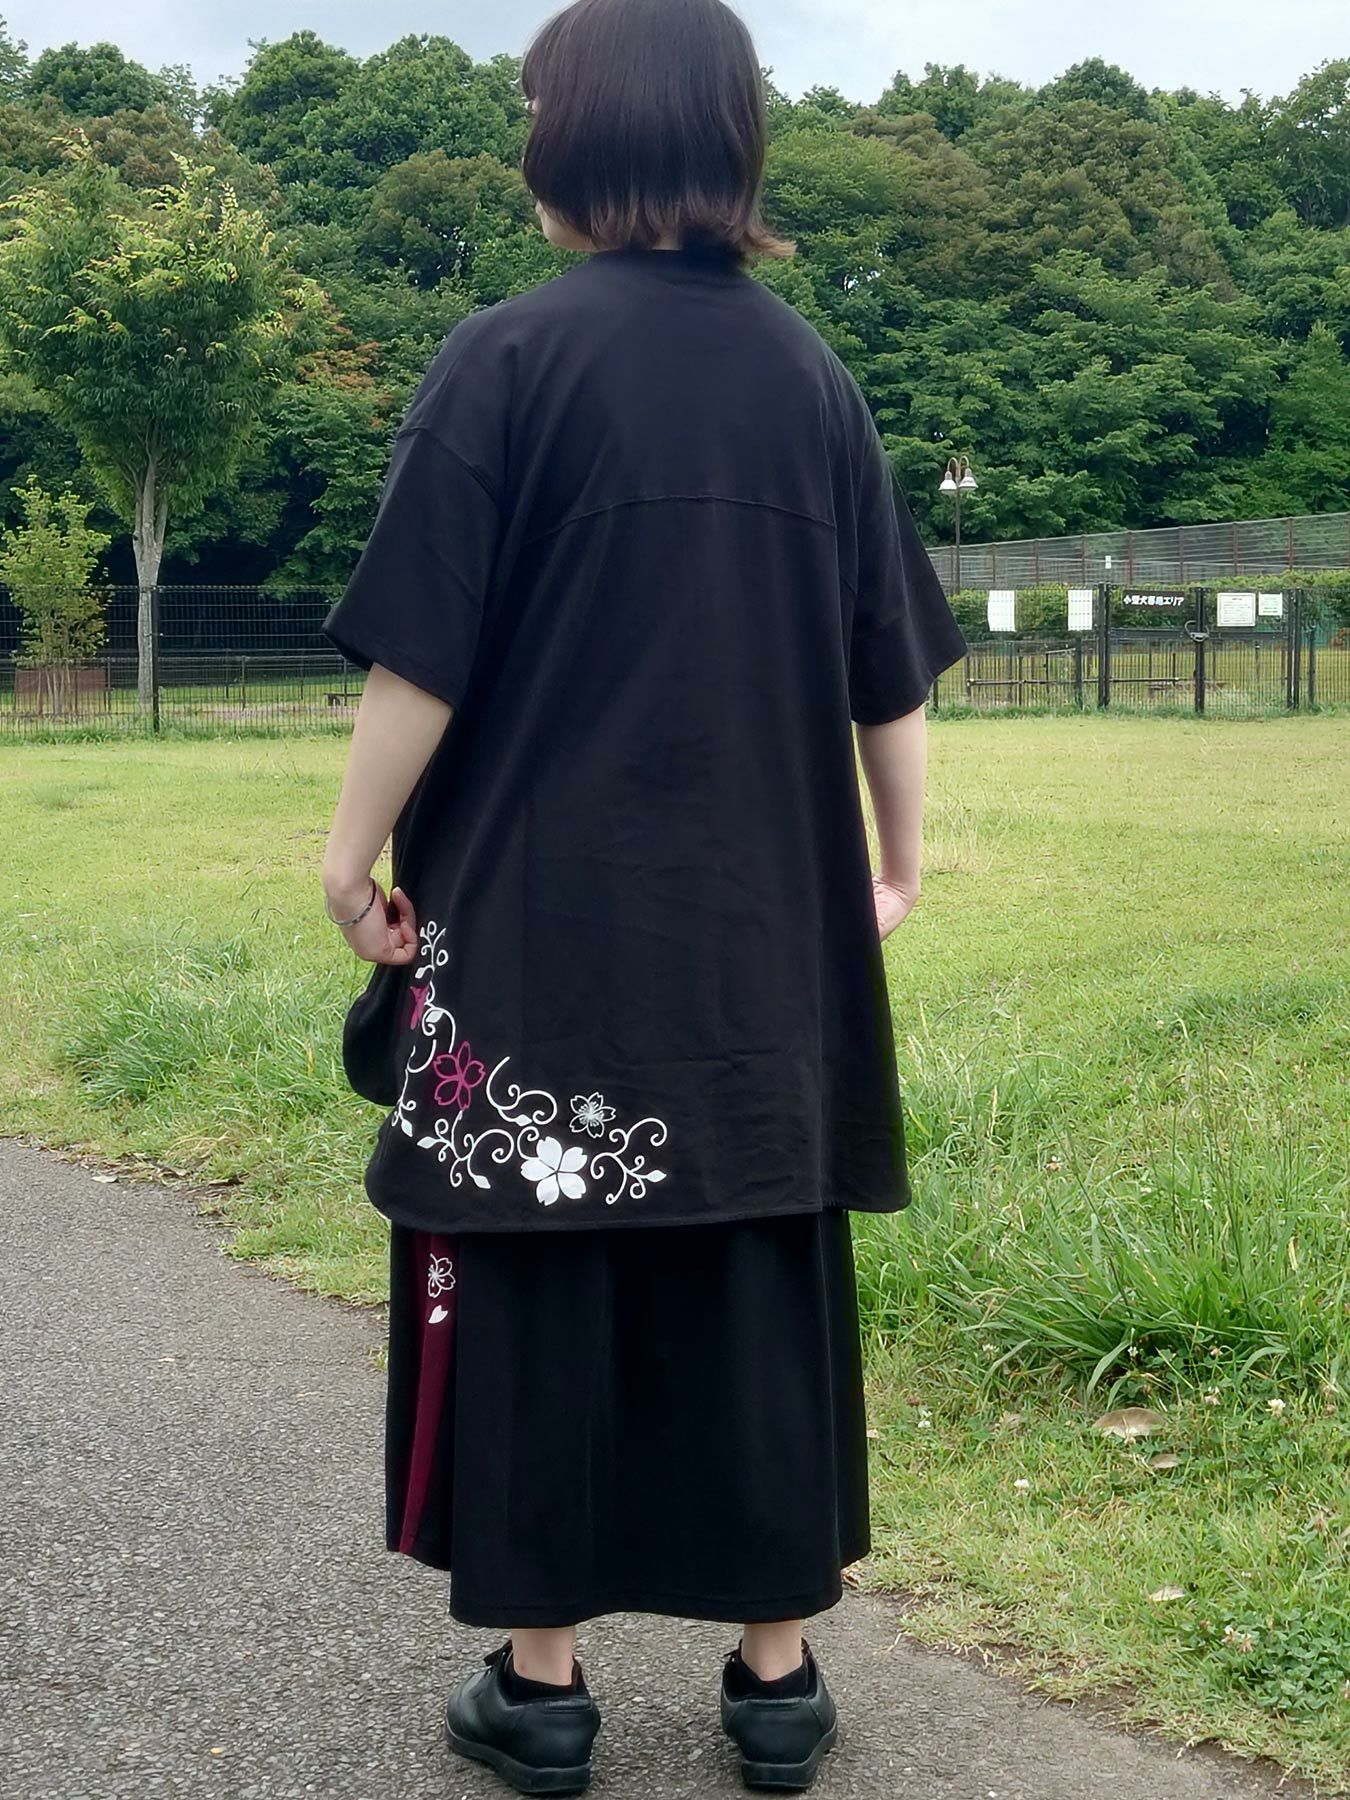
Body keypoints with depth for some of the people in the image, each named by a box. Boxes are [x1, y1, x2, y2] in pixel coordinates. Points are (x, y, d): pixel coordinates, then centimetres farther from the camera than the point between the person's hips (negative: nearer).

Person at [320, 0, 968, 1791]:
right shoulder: (811, 374, 5)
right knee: (758, 1275, 11)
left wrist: (359, 848, 0)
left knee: (532, 1279, 8)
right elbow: (888, 667, 9)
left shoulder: (508, 359, -9)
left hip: (535, 913, -4)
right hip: (763, 925, 4)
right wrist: (898, 855, 20)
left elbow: (424, 652, -11)